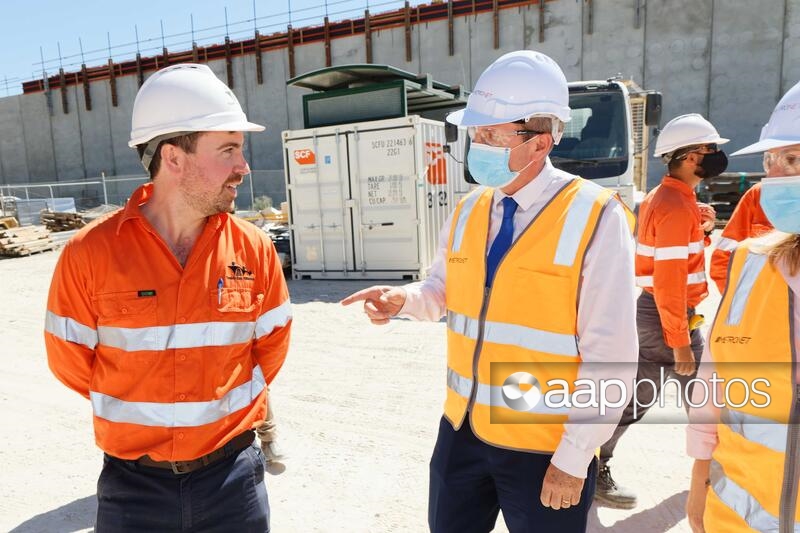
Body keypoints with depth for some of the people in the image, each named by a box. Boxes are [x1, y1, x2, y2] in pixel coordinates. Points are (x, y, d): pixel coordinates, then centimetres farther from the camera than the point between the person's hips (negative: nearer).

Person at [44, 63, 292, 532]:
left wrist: (224, 404, 4)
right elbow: (70, 359, -1)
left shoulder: (254, 249, -10)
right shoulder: (91, 253, -14)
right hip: (132, 485, -1)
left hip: (232, 476, 1)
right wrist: (137, 413, 6)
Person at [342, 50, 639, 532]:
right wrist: (403, 299, -8)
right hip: (462, 429, 6)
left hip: (544, 447, -5)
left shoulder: (595, 218, -16)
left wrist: (573, 457, -14)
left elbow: (610, 356, -16)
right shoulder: (469, 210, 1)